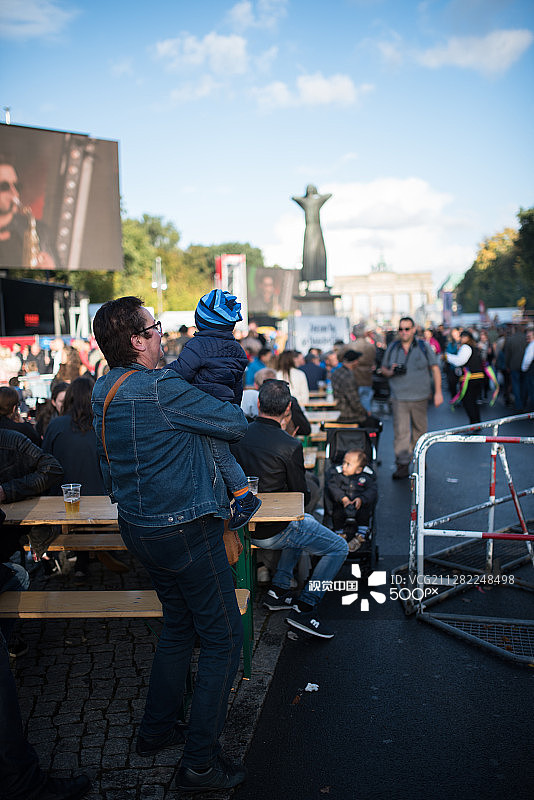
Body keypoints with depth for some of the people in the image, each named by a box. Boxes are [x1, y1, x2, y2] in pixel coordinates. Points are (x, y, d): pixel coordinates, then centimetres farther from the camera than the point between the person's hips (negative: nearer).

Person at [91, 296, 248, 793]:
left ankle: (156, 731, 38)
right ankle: (200, 763, 13)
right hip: (184, 529, -9)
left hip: (139, 525, 9)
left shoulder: (103, 389, 3)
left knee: (179, 625, 25)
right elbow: (236, 426, -16)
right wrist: (223, 405, 6)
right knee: (223, 638, 5)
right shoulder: (161, 389, -24)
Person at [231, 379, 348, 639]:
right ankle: (304, 608, 1)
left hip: (243, 523, 8)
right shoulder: (289, 446, -21)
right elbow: (301, 495, -10)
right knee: (339, 548, 5)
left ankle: (279, 589, 29)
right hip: (272, 531, -7)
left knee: (306, 522, 32)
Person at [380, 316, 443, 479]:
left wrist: (438, 392, -3)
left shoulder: (424, 347, 1)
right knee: (400, 432, -9)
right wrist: (391, 372, -9)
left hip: (420, 397, 0)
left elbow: (435, 369, 3)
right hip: (399, 398, 0)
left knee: (420, 430, 12)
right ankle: (403, 465, -6)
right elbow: (383, 369, 16)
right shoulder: (392, 348, 6)